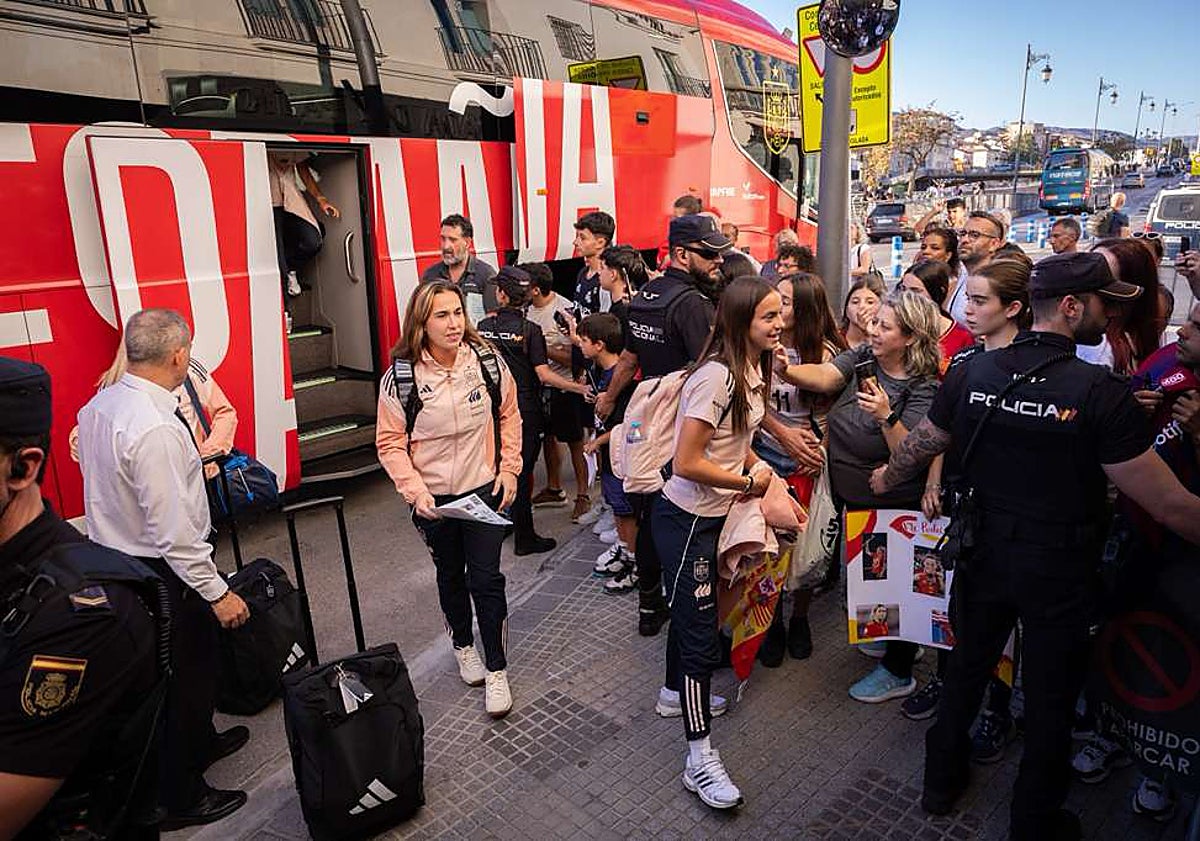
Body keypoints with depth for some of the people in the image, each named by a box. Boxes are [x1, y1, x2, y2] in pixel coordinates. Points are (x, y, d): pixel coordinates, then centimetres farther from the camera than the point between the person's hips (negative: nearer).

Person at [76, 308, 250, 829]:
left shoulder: (99, 405, 0)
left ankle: (198, 741, 49)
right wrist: (218, 592, -21)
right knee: (188, 671, 9)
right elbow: (173, 530, -28)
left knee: (191, 662, 26)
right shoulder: (156, 429, -29)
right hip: (160, 572, -9)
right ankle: (180, 798, 26)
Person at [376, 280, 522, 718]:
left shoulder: (486, 360, -9)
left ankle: (496, 670, 18)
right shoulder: (400, 377, -15)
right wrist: (414, 491, -19)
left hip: (484, 490, 0)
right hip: (433, 498, 0)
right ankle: (463, 645, 44)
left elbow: (508, 415, 4)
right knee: (450, 575, 19)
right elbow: (391, 443, -8)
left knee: (486, 578, 1)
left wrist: (509, 469, -2)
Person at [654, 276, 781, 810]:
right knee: (701, 630, -3)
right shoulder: (715, 376, -26)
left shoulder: (753, 370, 2)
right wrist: (749, 481, -15)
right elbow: (686, 464, -27)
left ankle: (676, 693, 48)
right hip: (686, 520, -9)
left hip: (714, 515, 9)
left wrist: (761, 470, -2)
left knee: (692, 607, 25)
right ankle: (700, 758, 10)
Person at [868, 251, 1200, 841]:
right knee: (1051, 695, 16)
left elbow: (922, 444, 7)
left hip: (985, 554, 4)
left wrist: (888, 477, 26)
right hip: (1059, 569, -4)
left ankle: (942, 780, 42)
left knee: (968, 665, 23)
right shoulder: (1099, 392, -22)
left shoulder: (972, 372, -9)